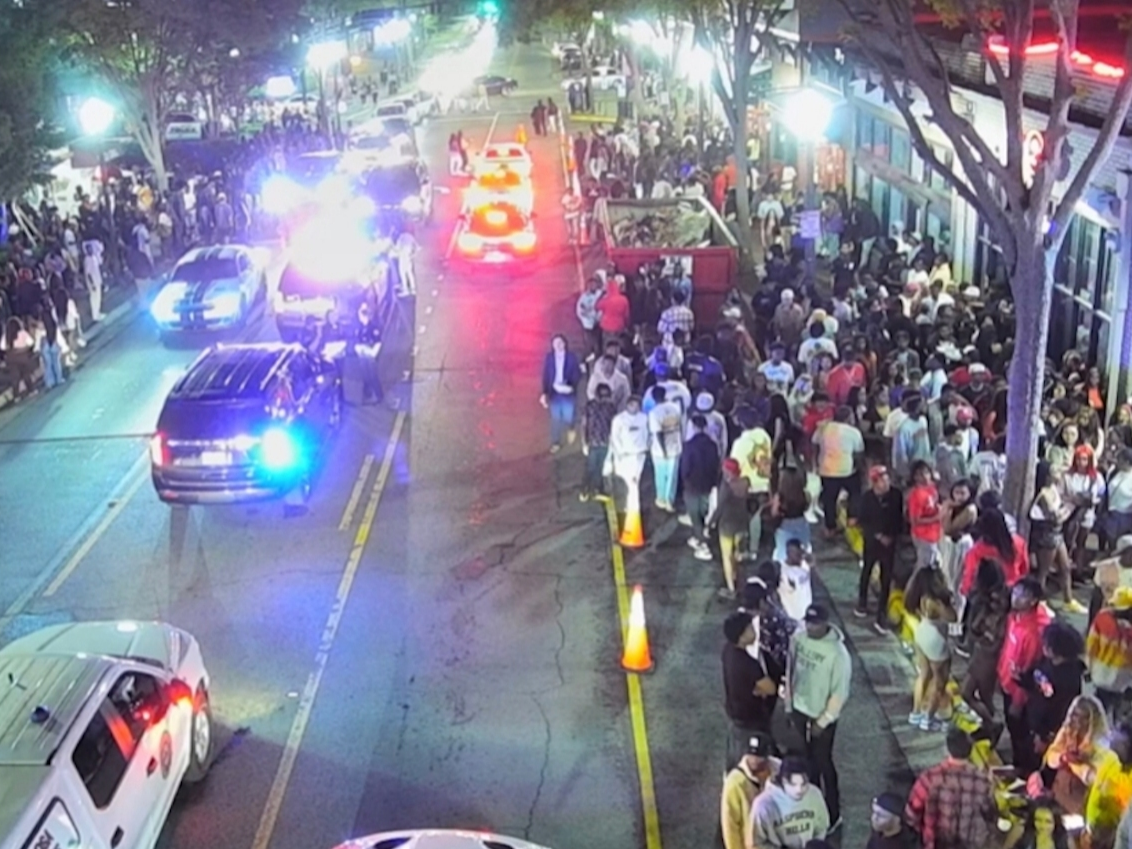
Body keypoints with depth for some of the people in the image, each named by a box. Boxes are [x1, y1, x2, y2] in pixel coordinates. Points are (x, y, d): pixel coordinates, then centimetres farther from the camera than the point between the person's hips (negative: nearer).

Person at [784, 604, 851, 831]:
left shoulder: (837, 653, -27)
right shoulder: (798, 638, -9)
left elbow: (840, 692, -20)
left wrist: (823, 721, -15)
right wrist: (788, 704, 8)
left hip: (822, 717, -5)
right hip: (799, 710, 5)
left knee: (823, 763, 6)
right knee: (807, 758, 21)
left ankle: (833, 814, 22)